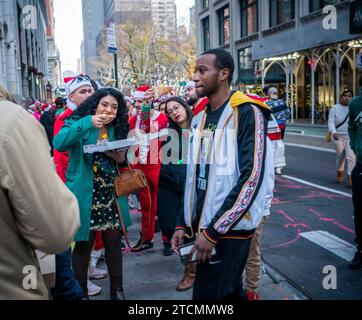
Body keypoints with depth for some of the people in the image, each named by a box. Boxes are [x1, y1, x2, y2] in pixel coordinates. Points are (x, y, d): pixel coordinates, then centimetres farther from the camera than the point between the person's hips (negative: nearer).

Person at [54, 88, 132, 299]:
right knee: (83, 244, 3)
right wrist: (87, 123, -28)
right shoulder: (79, 122, -4)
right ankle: (80, 290, 21)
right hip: (85, 195, -4)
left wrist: (121, 159, -6)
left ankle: (117, 288, 25)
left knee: (114, 241, 10)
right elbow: (59, 144, -23)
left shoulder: (119, 130, 9)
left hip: (111, 195, 4)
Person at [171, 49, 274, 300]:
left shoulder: (247, 113, -11)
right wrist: (183, 224, 8)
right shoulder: (200, 118, 11)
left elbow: (251, 179, -19)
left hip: (230, 230, -7)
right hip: (201, 227, 7)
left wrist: (213, 232, -19)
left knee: (209, 294, -2)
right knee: (228, 292, 18)